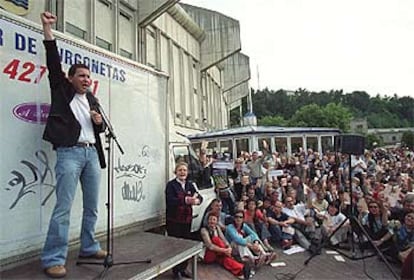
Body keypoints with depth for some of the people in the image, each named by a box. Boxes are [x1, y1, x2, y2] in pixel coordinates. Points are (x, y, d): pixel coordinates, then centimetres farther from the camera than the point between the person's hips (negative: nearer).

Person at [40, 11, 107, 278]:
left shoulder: (92, 99, 21)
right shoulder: (62, 90, 10)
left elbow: (101, 129, 24)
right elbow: (54, 62, 0)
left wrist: (100, 121, 2)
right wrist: (47, 28, -6)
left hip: (92, 153, 5)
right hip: (70, 152, -5)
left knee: (92, 206, 9)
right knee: (63, 207, -8)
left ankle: (89, 247, 23)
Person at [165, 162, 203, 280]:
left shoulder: (189, 184, 8)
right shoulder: (171, 185, -9)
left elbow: (199, 197, 0)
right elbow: (170, 200, -23)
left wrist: (197, 200, -24)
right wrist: (186, 200, -35)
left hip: (187, 219, 5)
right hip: (174, 220, -5)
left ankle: (183, 268, 30)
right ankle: (176, 270, 20)